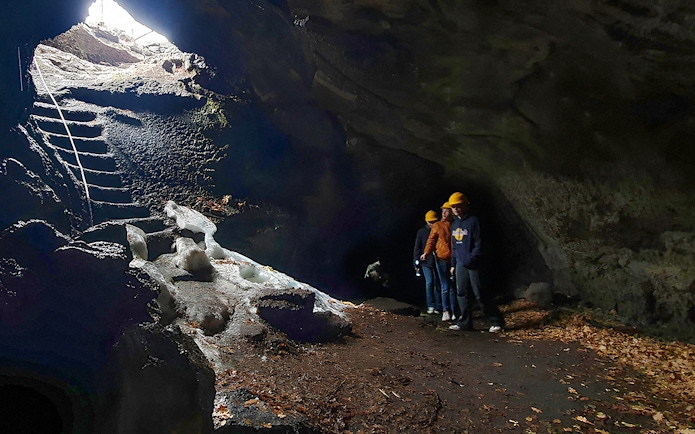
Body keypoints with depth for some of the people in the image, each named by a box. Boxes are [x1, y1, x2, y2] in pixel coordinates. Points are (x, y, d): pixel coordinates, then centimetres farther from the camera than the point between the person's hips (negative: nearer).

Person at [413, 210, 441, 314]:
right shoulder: (421, 232, 3)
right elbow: (417, 247, 3)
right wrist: (416, 262, -2)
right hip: (426, 262, -1)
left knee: (437, 284, 5)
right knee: (429, 283, -5)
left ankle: (438, 307, 13)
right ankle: (431, 306, 5)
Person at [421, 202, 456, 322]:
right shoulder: (437, 225, 5)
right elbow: (431, 240, 0)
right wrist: (426, 252, -16)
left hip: (454, 259, 1)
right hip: (441, 259, -1)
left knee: (453, 286, 4)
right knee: (445, 287, 1)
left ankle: (453, 312, 12)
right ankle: (446, 311, 11)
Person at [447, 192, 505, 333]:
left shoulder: (473, 221, -8)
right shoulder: (454, 224, 14)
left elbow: (478, 243, -13)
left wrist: (471, 259, -22)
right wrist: (453, 264, 16)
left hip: (473, 264, -7)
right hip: (460, 264, 7)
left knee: (480, 294, -4)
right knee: (462, 294, 7)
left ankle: (497, 322, 7)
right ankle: (465, 322, 15)